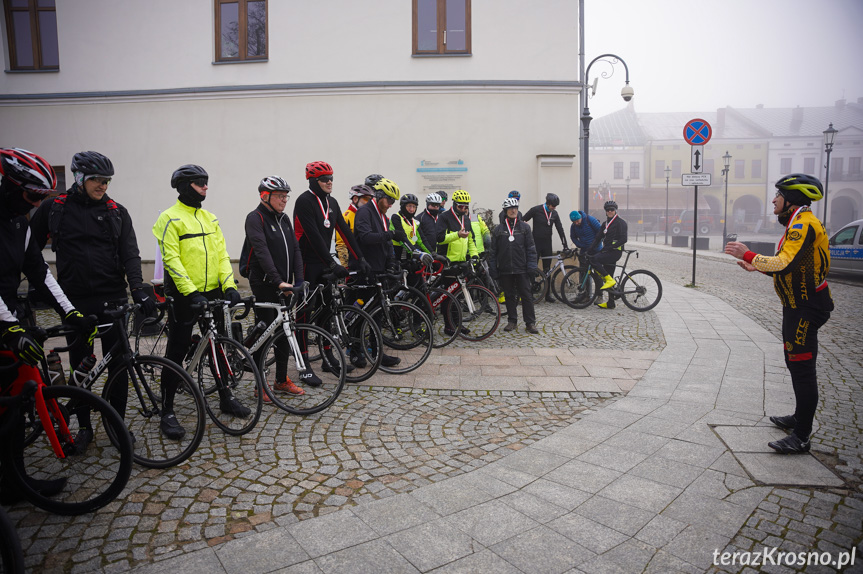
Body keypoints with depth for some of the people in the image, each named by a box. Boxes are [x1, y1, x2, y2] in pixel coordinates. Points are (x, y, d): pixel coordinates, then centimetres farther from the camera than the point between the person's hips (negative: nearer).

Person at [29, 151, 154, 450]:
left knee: (118, 364, 3)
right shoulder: (54, 208, 3)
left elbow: (130, 253, -4)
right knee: (79, 366, 10)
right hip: (75, 302, 0)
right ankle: (84, 426, 24)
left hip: (112, 300, 0)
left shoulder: (117, 212, 4)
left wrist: (138, 289, -18)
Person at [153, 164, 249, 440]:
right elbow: (171, 260, -16)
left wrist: (229, 285, -6)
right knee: (177, 352, 1)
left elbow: (222, 254, 7)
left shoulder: (210, 218, 11)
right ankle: (167, 412, 11)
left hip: (213, 293, 6)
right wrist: (191, 293, -24)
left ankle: (226, 398, 29)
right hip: (184, 296, -6)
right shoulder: (170, 218, -8)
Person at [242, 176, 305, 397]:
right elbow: (262, 252, -22)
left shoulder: (284, 219, 12)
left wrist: (299, 279, -3)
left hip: (284, 285, 7)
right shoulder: (255, 218, -10)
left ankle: (282, 380, 23)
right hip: (264, 285, -7)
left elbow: (295, 249, 8)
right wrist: (278, 281, -30)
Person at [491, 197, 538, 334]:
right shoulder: (498, 229, 6)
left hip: (521, 269, -1)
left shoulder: (524, 227, 5)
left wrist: (532, 266, -5)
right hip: (505, 270, 1)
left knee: (526, 295, 0)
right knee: (509, 296, 9)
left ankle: (530, 323, 6)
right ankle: (512, 321, 20)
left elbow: (531, 248, 3)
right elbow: (493, 250, 8)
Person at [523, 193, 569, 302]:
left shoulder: (554, 213, 5)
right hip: (535, 243, -4)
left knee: (547, 269, 6)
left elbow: (560, 229, 8)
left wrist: (565, 245, 6)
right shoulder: (536, 210, -9)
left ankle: (548, 294, 11)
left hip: (547, 243, 4)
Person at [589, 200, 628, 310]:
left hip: (615, 251, -8)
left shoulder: (620, 222, -6)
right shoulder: (605, 224, 18)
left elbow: (623, 239, -16)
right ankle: (610, 303, 12)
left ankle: (609, 280, -17)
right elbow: (598, 237, 16)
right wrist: (590, 248, 3)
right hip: (607, 251, 8)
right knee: (608, 277, 7)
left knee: (594, 259, -25)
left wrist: (610, 247, -23)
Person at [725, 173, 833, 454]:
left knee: (802, 368, -6)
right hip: (799, 305, 11)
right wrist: (757, 267, 14)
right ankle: (801, 417, 36)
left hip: (806, 308, -11)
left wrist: (748, 255, -25)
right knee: (795, 363, 20)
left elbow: (786, 264, -32)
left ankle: (802, 437, 0)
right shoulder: (798, 224, 15)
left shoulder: (804, 224, -19)